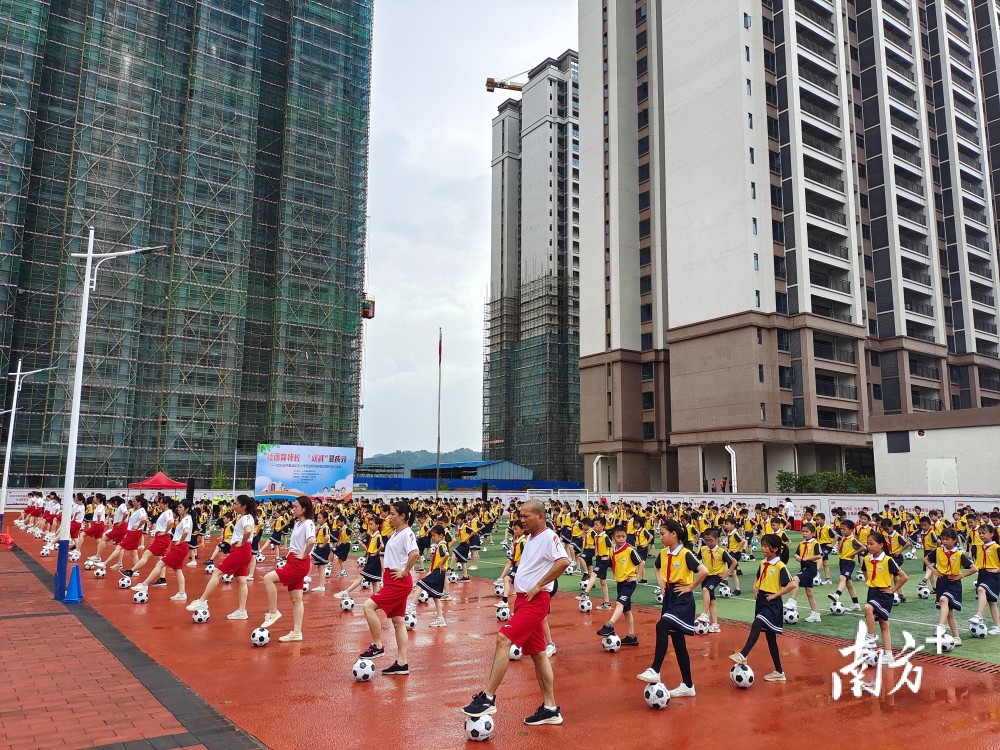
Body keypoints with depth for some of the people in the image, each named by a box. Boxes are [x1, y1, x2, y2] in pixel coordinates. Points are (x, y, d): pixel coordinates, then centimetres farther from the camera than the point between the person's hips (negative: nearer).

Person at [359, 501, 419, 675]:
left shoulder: (407, 533, -14)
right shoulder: (394, 533, 13)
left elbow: (415, 553, -31)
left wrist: (404, 572, -22)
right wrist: (386, 571, 13)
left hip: (399, 582, -10)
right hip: (391, 580, 10)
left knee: (369, 606, -15)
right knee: (397, 621, 10)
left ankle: (377, 645, -3)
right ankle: (402, 663, 15)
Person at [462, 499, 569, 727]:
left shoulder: (549, 537, -13)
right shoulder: (531, 538, 14)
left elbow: (563, 561, -29)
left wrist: (538, 586, -23)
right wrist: (518, 592, 14)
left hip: (535, 601, -10)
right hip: (523, 599, 10)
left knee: (503, 639, -18)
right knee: (538, 653, 12)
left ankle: (488, 697, -13)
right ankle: (550, 709, 20)